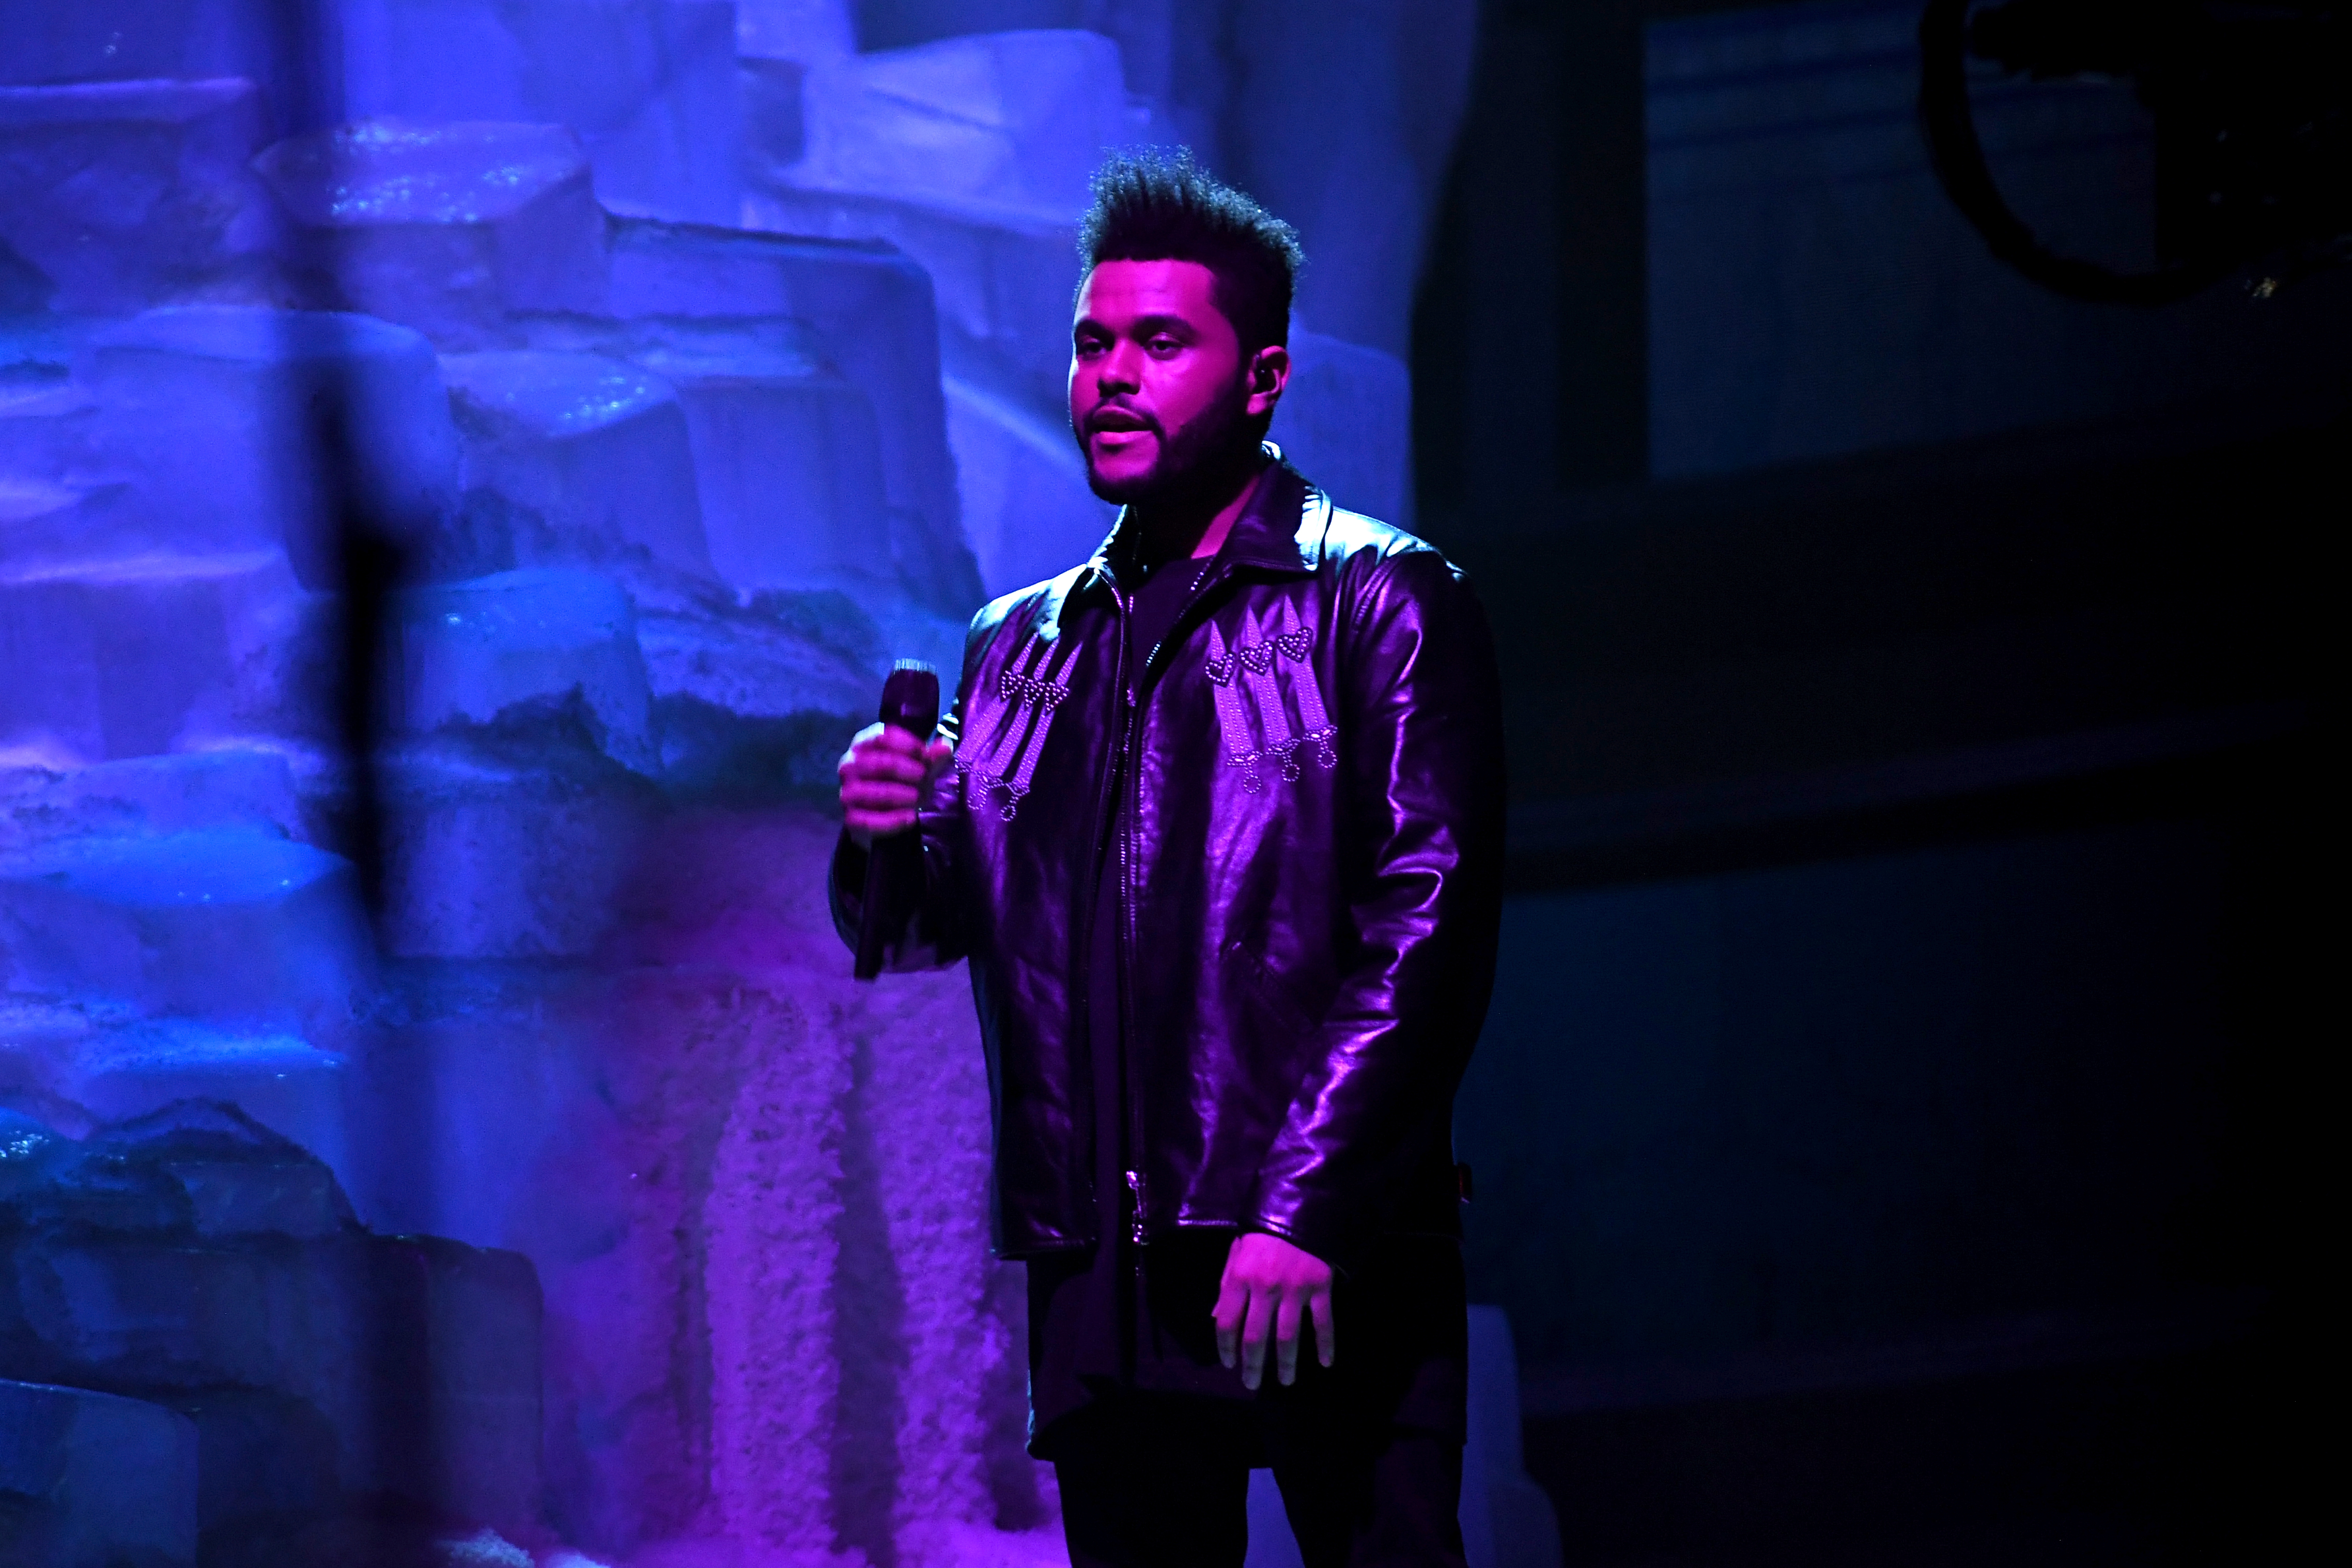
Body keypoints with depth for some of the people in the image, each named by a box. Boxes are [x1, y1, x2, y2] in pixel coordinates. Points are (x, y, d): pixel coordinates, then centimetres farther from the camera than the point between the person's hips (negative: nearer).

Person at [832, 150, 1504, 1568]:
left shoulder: (1384, 602, 1)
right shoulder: (1021, 649, 18)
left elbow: (1431, 923, -9)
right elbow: (921, 932, 21)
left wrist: (1306, 1210, -18)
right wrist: (884, 838, -3)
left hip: (1323, 1270, -5)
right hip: (1098, 1278, 5)